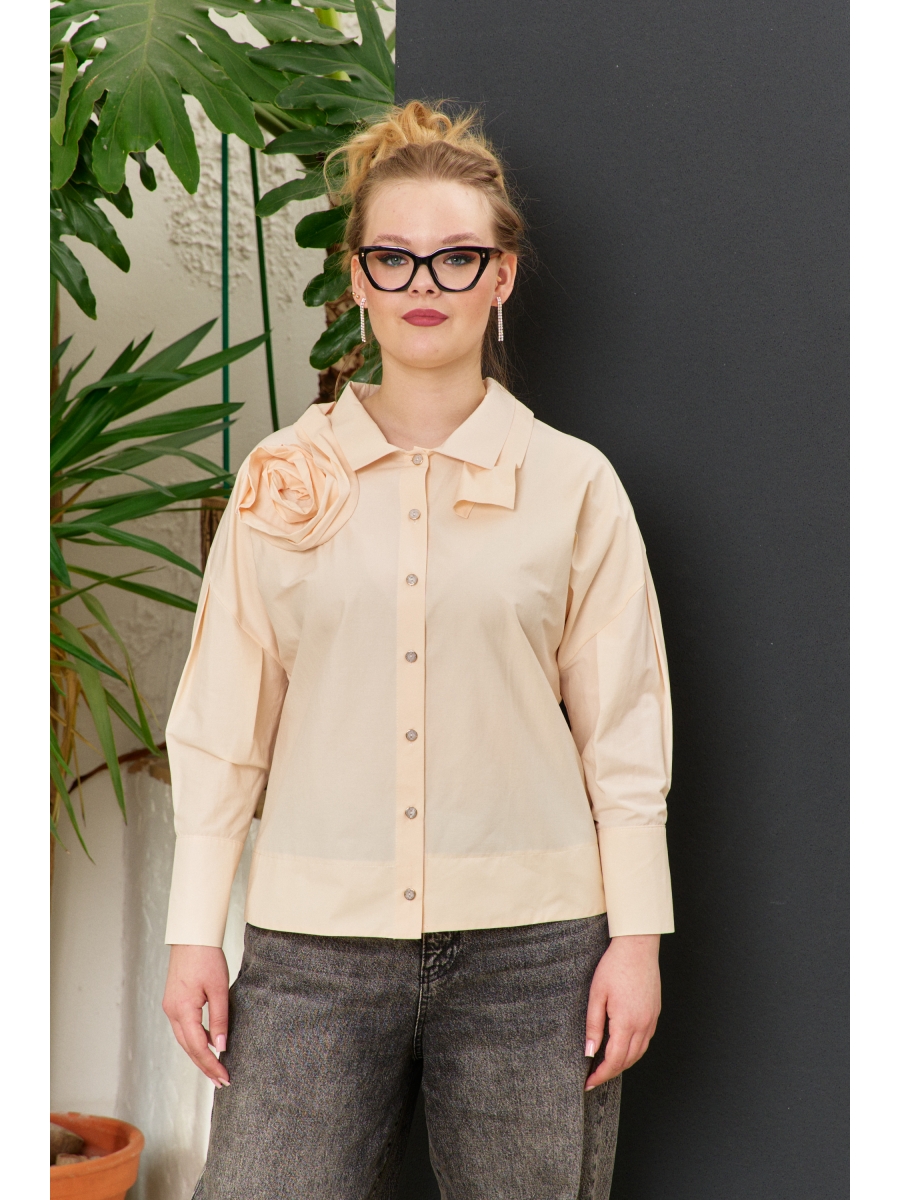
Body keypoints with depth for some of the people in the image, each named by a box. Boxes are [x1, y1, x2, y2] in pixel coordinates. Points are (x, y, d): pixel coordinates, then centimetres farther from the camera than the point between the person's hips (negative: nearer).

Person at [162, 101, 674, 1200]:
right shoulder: (282, 478, 5)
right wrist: (194, 932, 2)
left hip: (530, 942, 0)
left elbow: (622, 728, 3)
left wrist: (637, 935, 0)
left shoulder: (573, 482, 3)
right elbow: (222, 723, 5)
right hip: (315, 941, 1)